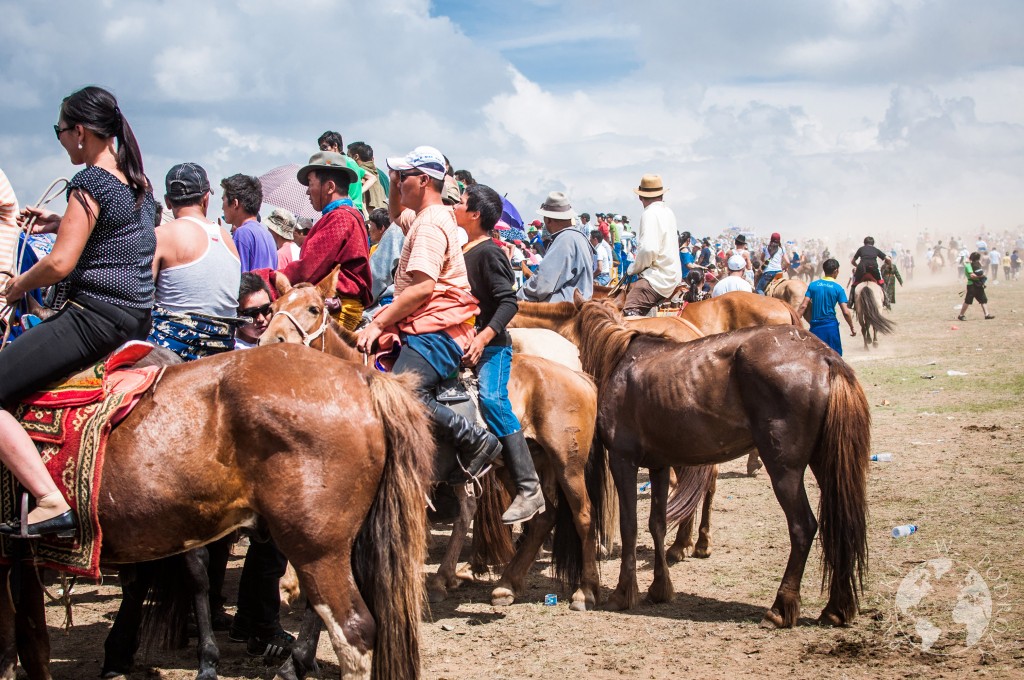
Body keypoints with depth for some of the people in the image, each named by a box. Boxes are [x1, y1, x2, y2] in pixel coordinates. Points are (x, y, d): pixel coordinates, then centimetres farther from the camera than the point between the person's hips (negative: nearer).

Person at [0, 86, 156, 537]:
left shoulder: (90, 182, -14)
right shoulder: (139, 182, 13)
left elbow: (61, 264, -18)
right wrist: (62, 224, 23)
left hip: (94, 318, -10)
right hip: (138, 317, 10)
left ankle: (51, 503, -20)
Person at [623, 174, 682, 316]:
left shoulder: (650, 214, -12)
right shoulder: (668, 212, 16)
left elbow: (648, 250, -23)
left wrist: (633, 269, -7)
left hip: (659, 279, -10)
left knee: (629, 309, -25)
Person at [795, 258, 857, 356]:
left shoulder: (813, 285, 2)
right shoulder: (838, 289, -5)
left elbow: (803, 306, -3)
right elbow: (846, 312, -7)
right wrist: (852, 328, 5)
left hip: (815, 326, 2)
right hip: (831, 326, -2)